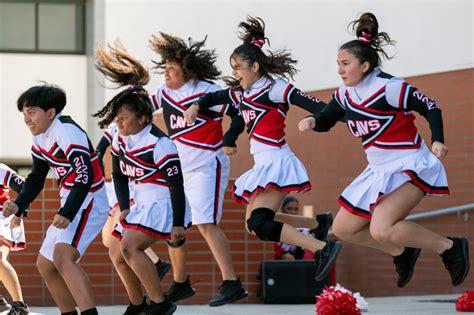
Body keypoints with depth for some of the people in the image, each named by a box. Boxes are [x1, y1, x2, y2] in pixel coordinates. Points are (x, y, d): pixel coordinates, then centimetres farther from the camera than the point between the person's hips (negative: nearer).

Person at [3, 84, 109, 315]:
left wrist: (67, 213, -34)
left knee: (62, 257, -30)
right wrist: (18, 205, 0)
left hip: (88, 202, -10)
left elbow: (85, 176, -26)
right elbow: (36, 179, 17)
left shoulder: (67, 131, -18)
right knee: (45, 265, 16)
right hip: (70, 206, 10)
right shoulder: (40, 137, 10)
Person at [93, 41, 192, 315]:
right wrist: (124, 207, 2)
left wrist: (177, 223, -20)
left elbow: (176, 185, -20)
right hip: (141, 205, 9)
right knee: (121, 257, 10)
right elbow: (119, 175, 14)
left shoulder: (160, 144, -22)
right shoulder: (120, 140, 2)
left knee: (130, 247, -23)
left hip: (163, 205, -9)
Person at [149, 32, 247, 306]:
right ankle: (181, 284, 27)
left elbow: (239, 113, -14)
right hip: (178, 168, 8)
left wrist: (229, 140, -23)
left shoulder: (206, 91, -15)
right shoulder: (165, 93, 6)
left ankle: (232, 284, -20)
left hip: (206, 166, -8)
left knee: (205, 223, -19)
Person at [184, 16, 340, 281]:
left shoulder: (274, 87, -8)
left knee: (259, 224, -23)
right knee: (256, 224, 16)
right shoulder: (241, 93, 14)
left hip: (275, 161, -9)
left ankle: (323, 247, -29)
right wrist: (197, 105, 9)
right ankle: (318, 225, 24)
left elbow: (311, 104, -15)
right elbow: (215, 97, 29)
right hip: (263, 165, 9)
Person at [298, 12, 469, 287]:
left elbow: (431, 108, -10)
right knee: (343, 229, 10)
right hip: (379, 170, 8)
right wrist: (313, 122, -8)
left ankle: (450, 247, -11)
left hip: (411, 166, -8)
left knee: (381, 229, -27)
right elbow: (326, 120, 15)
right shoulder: (346, 94, 1)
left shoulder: (391, 88, -19)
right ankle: (402, 251, 25)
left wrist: (437, 140, -24)